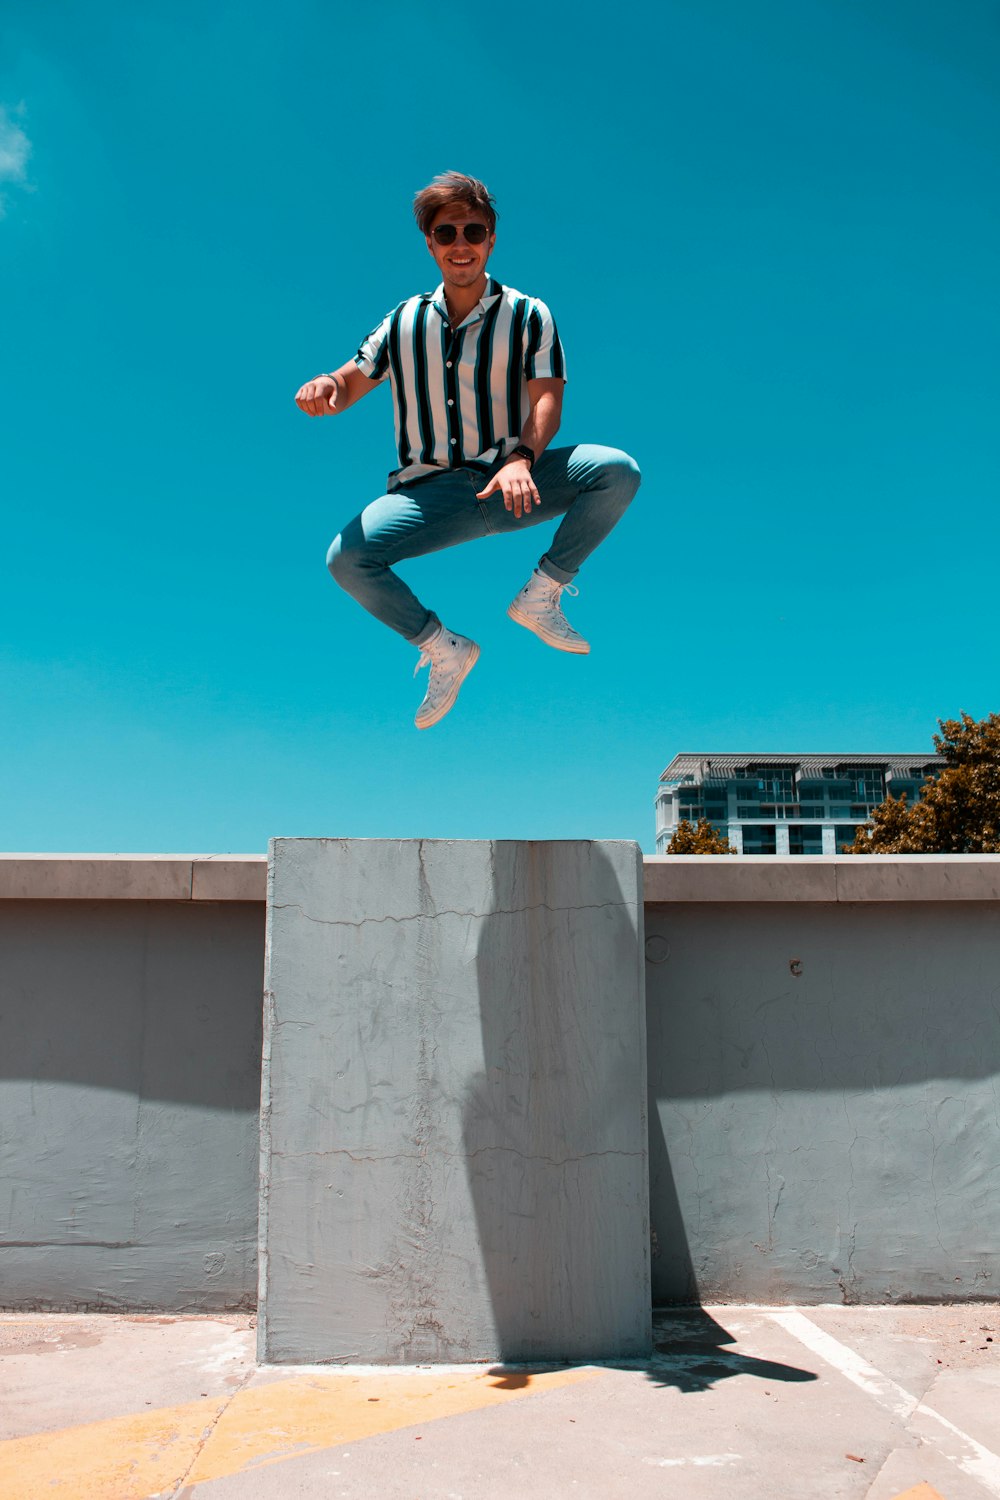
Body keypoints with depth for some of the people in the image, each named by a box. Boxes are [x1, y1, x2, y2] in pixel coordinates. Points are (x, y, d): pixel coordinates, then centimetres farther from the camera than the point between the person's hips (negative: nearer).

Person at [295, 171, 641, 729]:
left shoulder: (529, 315, 6)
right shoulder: (403, 322, 13)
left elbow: (547, 400, -6)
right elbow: (354, 381, 13)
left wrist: (522, 459, -27)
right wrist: (326, 386, -15)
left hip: (513, 482, -1)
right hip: (429, 491, 1)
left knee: (619, 471, -26)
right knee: (345, 557, -24)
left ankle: (541, 595, -9)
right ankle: (444, 650, -1)